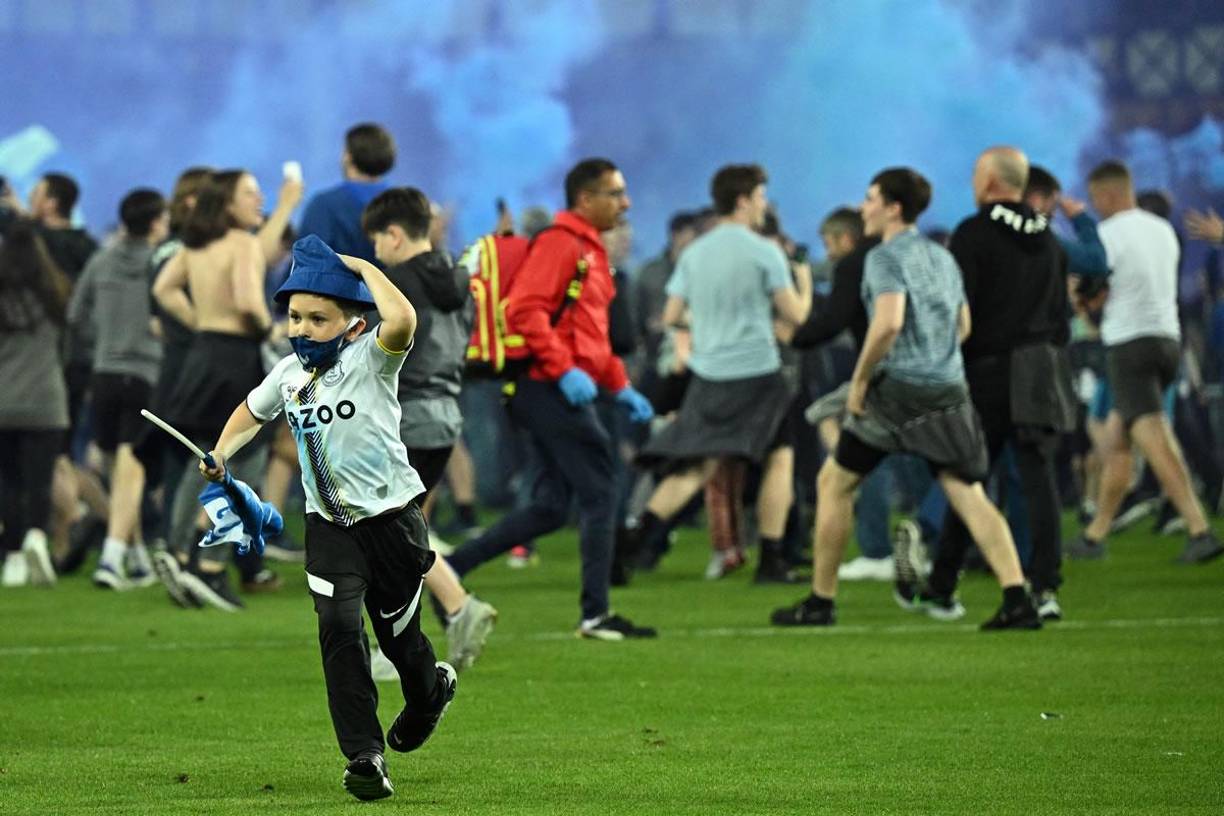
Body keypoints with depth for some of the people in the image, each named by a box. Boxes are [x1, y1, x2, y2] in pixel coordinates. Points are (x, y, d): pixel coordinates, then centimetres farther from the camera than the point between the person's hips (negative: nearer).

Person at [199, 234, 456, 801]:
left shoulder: (369, 358, -14)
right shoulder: (289, 373, 3)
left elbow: (402, 322, -37)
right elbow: (250, 412, 24)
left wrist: (363, 268, -25)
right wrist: (221, 454, 8)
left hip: (391, 516, -4)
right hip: (329, 526, 4)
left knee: (397, 630, 10)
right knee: (339, 627, -14)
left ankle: (430, 691, 46)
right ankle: (365, 756, -12)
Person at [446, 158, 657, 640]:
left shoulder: (589, 251, 22)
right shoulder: (560, 243, -11)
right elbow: (525, 311, -21)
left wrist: (620, 387, 22)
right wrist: (564, 370, -26)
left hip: (561, 392, 10)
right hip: (550, 388, -10)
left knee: (550, 508, 8)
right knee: (599, 497, -7)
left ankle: (446, 568, 10)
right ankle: (596, 614, -3)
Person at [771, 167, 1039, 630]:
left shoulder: (886, 258, -7)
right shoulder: (942, 258, 18)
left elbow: (889, 322, -22)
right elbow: (962, 326, 28)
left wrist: (860, 379, -13)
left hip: (899, 388, -6)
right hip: (949, 389, 6)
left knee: (834, 484, 10)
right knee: (969, 497, 0)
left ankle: (820, 602, 13)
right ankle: (1018, 600, -16)